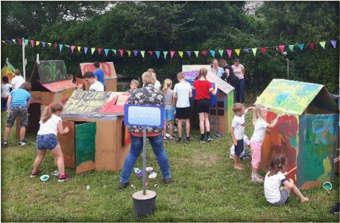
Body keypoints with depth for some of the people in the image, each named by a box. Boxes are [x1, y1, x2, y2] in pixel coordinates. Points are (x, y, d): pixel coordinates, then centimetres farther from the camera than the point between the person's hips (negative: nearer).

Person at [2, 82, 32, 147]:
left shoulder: (14, 90, 27)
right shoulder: (28, 93, 25)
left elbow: (9, 100, 13)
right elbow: (28, 104, 23)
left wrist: (8, 109, 6)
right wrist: (26, 112, 35)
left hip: (13, 107, 1)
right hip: (23, 107, -1)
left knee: (9, 125, 9)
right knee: (23, 125, 13)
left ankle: (5, 141, 9)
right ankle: (21, 141, 12)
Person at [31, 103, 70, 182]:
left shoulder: (43, 118, 25)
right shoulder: (58, 119, 9)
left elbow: (42, 128, 22)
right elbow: (61, 132, 4)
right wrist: (65, 130, 25)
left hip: (40, 137, 6)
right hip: (50, 137, -6)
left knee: (40, 155, 29)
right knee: (59, 156, 5)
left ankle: (34, 172, 44)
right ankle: (62, 175, -3)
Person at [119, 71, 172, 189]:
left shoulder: (135, 92, -7)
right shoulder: (160, 94, -3)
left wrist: (130, 125, 10)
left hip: (137, 129, 0)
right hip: (155, 129, 0)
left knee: (133, 154, 12)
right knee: (160, 153, 17)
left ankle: (123, 180, 16)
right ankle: (167, 177, 29)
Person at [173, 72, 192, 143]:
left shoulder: (177, 85, -7)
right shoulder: (188, 84, -3)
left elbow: (174, 96, -3)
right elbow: (190, 95, 0)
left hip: (179, 105, -1)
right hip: (187, 105, 1)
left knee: (179, 121, 6)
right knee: (187, 121, 9)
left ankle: (180, 137, 7)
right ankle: (187, 136, 11)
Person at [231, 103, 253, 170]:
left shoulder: (242, 115, -3)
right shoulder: (235, 120, -26)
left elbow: (246, 110, 18)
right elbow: (232, 129, -22)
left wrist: (250, 108, -2)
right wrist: (234, 139, -21)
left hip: (241, 137, 9)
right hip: (237, 138, -9)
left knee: (241, 149, 21)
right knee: (237, 151, 4)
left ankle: (238, 162, 39)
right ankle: (236, 165, 21)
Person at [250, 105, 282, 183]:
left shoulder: (260, 121, 8)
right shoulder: (261, 122, -21)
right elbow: (271, 125, -27)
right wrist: (277, 117, -19)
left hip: (257, 142, 10)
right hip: (256, 142, -10)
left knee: (255, 159, 17)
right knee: (256, 159, -3)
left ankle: (254, 174, 28)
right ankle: (254, 176, 5)